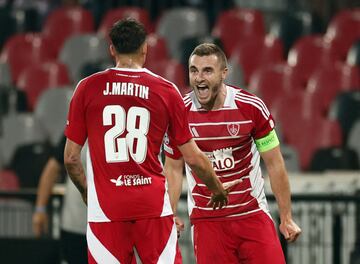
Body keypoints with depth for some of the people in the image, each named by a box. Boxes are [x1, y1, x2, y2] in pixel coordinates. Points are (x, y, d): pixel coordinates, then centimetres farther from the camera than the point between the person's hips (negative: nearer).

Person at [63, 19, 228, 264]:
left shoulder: (88, 88, 2)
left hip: (106, 208, 0)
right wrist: (218, 190, 23)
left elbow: (71, 158, 5)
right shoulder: (166, 91, 2)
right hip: (153, 206, 0)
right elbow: (193, 158, 6)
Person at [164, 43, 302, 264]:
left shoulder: (252, 107, -6)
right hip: (205, 219, 1)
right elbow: (173, 169, 9)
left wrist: (286, 218, 3)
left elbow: (274, 164, 2)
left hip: (253, 214, 0)